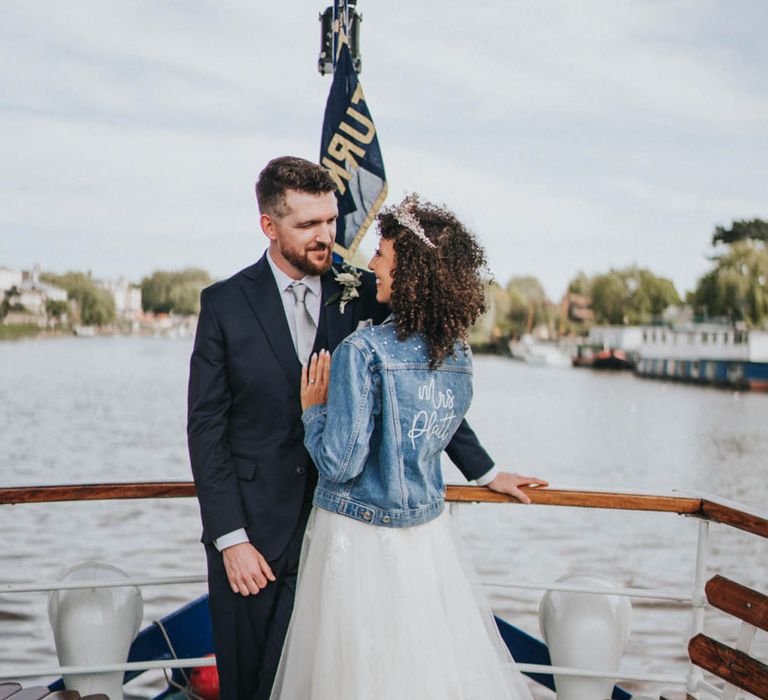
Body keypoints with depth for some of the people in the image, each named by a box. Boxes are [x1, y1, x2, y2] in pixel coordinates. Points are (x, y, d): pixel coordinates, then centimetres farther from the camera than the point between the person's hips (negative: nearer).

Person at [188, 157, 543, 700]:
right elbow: (206, 426, -4)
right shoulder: (225, 304, -4)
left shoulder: (362, 295, 0)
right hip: (253, 529, -1)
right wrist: (230, 537, -9)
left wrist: (484, 470, 14)